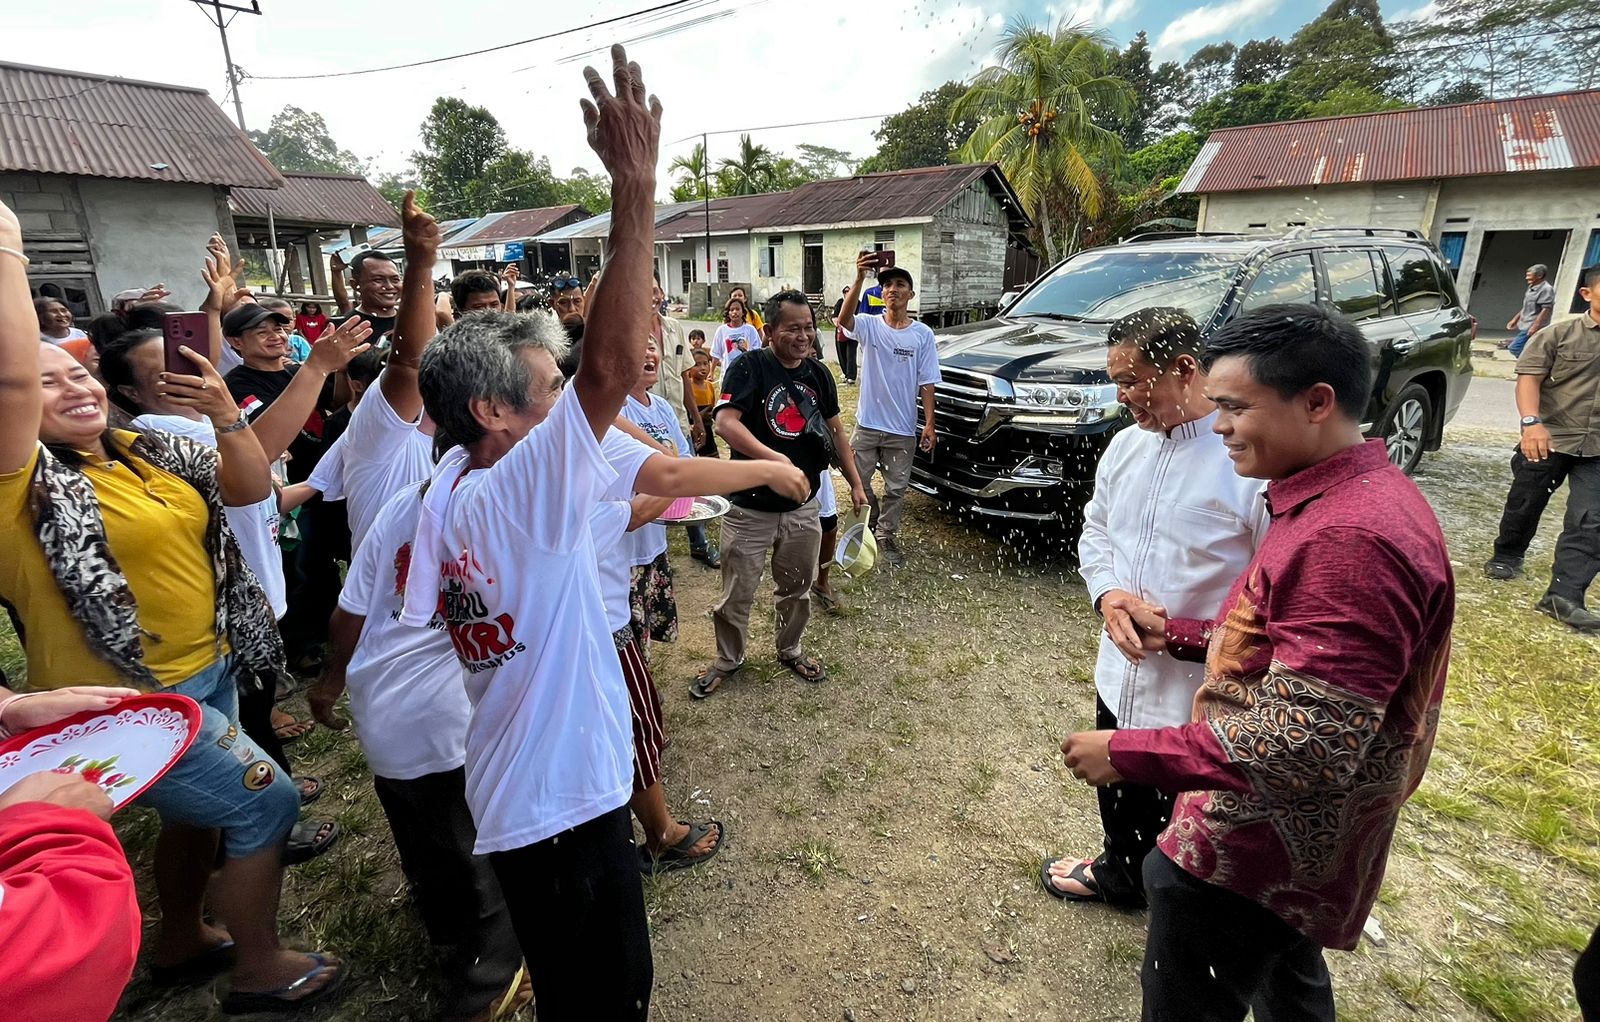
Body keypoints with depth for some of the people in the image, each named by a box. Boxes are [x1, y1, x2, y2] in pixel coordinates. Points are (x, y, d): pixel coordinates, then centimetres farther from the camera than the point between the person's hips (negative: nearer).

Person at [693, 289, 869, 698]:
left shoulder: (819, 373, 5)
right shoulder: (750, 366, -12)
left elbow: (836, 430, 14)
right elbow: (726, 422, -26)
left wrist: (856, 484, 11)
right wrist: (773, 457, -39)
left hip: (803, 507, 5)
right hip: (751, 507, -5)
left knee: (797, 589, 20)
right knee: (736, 595, 7)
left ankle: (790, 650, 43)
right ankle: (727, 660, 31)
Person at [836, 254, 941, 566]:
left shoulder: (923, 334, -2)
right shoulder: (870, 326, -4)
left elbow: (926, 384, -2)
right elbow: (844, 319, -28)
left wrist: (929, 424, -9)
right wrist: (859, 279, -39)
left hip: (902, 429, 0)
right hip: (867, 423, 0)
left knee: (896, 488, 11)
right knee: (859, 482, 10)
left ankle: (887, 535, 30)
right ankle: (869, 524, 35)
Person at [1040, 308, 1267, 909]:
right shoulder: (1126, 444, 2)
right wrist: (1108, 593, -7)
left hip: (1202, 697, -7)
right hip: (1122, 673, 7)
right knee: (1118, 793, 29)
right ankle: (1118, 874, 56)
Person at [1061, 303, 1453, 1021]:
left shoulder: (1348, 538, -31)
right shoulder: (1352, 496, 4)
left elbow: (1303, 747, -33)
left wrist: (1127, 754, -27)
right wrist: (1178, 635, 6)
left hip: (1255, 850, -10)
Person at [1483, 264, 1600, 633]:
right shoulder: (1558, 334, -3)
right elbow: (1529, 377, -12)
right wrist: (1532, 422, -27)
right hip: (1550, 439, -2)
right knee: (1524, 505, 12)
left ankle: (1564, 595, -6)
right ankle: (1507, 556, 36)